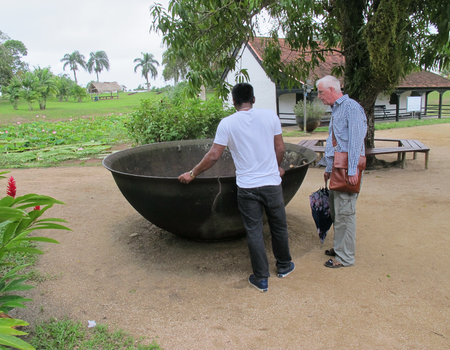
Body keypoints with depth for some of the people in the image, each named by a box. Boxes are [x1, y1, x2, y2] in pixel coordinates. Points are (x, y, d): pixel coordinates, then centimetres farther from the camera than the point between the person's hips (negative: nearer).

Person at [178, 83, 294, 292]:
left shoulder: (227, 123, -6)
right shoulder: (270, 116, -1)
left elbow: (213, 156, -6)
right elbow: (280, 148, 5)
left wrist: (192, 174, 5)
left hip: (247, 187, -2)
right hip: (272, 183, 2)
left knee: (254, 232, 8)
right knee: (279, 226, 19)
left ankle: (261, 279, 18)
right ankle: (284, 266, 38)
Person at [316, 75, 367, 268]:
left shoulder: (351, 108, -11)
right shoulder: (335, 110, 19)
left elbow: (356, 140, -19)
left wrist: (352, 170, -24)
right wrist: (328, 168, 22)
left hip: (347, 169, -10)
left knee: (344, 212, -4)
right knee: (335, 210, 16)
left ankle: (345, 257, 6)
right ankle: (340, 247, 30)